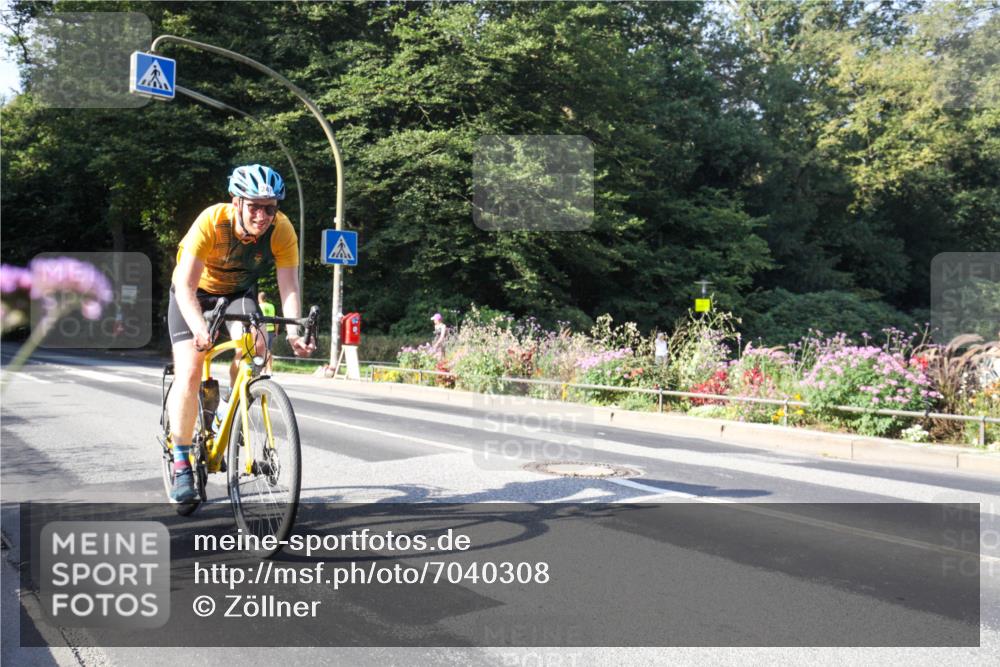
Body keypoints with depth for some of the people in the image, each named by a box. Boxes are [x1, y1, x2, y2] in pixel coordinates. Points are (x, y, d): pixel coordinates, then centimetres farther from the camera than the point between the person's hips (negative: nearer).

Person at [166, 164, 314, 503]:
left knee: (254, 347, -27)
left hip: (238, 293, 2)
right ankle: (181, 465, -5)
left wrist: (293, 331, -47)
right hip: (194, 293, -2)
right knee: (189, 372, -17)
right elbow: (185, 285, -37)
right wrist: (199, 327, -54)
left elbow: (289, 286, -29)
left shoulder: (282, 230, -26)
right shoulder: (211, 221, -33)